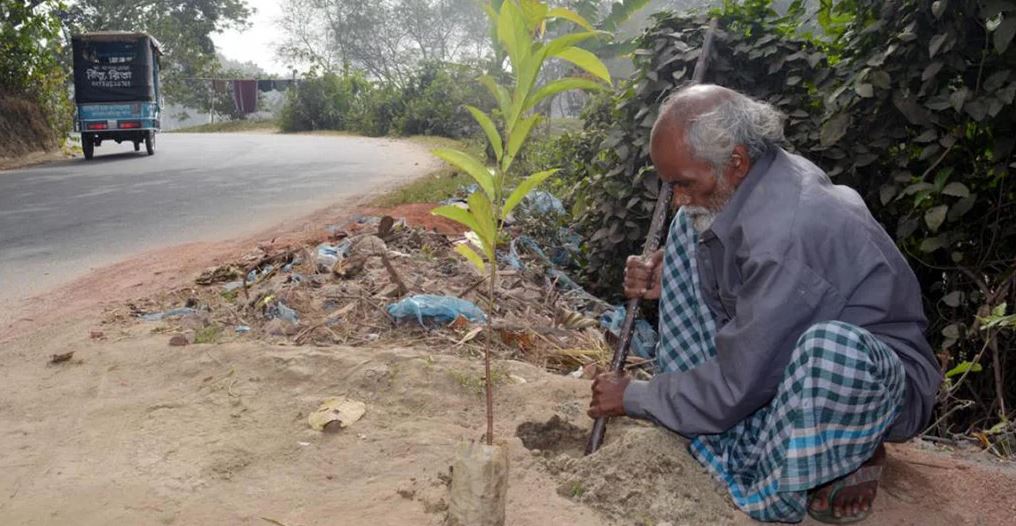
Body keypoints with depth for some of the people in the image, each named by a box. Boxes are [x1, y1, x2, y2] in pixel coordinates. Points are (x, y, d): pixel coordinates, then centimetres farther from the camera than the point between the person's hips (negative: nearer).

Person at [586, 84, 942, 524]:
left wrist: (634, 398, -13)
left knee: (832, 346, -45)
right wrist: (667, 284, -8)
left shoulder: (787, 234, -35)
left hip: (879, 375, -8)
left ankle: (852, 455, -8)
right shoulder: (742, 182, -7)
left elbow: (738, 385, -27)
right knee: (690, 229, 0)